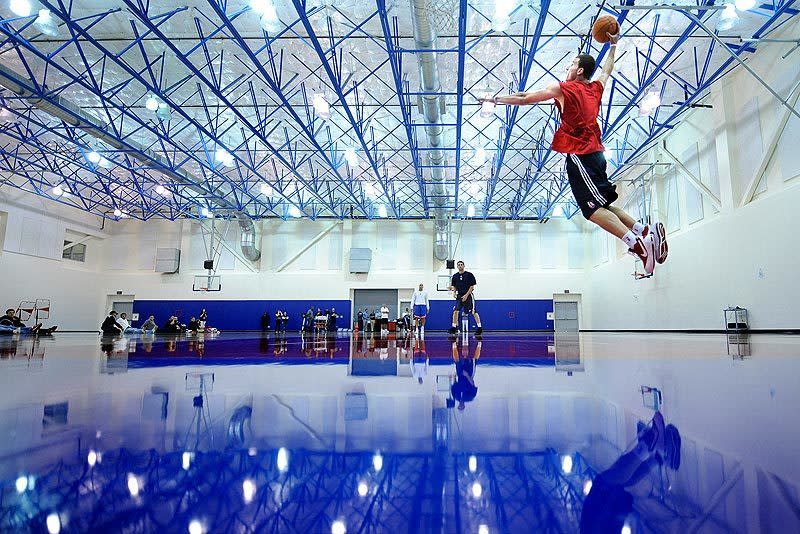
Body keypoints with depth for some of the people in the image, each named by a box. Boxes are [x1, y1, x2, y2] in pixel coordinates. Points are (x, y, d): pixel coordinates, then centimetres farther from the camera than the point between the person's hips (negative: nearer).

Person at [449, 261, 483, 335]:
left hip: (468, 296, -4)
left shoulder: (469, 275, -5)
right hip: (459, 296, 4)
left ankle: (480, 328, 1)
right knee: (455, 311, -4)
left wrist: (466, 295, -14)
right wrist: (453, 290, -8)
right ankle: (454, 327, 5)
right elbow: (454, 286, 16)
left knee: (474, 312, -5)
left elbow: (472, 286, -7)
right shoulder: (455, 276, 8)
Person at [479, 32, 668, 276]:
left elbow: (525, 100, 7)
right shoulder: (596, 88, 18)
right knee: (603, 205, 14)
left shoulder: (563, 89, 1)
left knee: (594, 209, -15)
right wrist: (613, 45, 54)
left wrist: (495, 99, 17)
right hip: (595, 152, 8)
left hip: (579, 154, -8)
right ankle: (646, 232, 6)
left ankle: (636, 243, -26)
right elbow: (607, 69, 42)